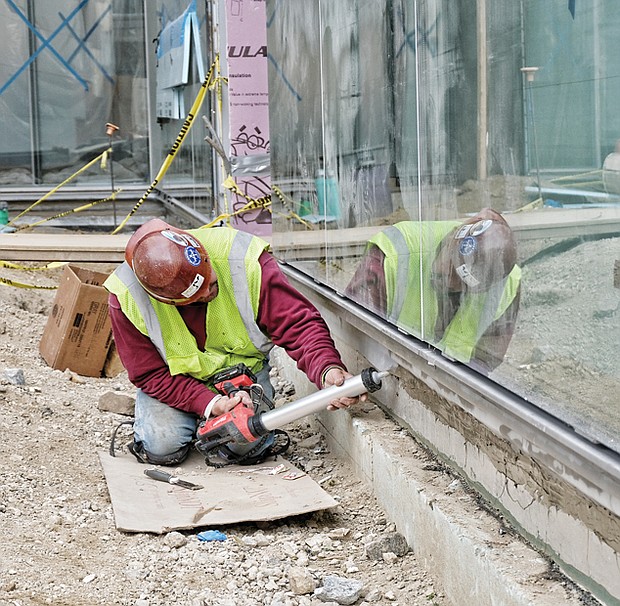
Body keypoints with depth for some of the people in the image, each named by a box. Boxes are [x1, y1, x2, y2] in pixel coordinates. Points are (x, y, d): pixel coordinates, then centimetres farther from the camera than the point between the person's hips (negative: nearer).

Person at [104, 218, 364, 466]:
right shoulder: (125, 297, -28)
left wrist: (328, 370, -49)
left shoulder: (244, 260, -30)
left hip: (243, 369, 1)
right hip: (176, 380, -1)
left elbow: (299, 323, -30)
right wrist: (211, 404, -33)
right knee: (162, 446, -22)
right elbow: (150, 375, -20)